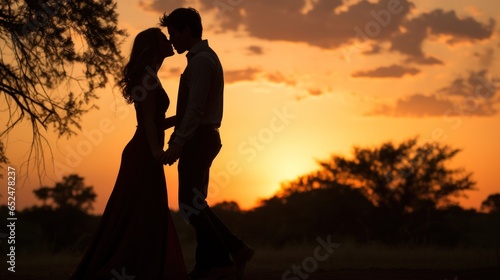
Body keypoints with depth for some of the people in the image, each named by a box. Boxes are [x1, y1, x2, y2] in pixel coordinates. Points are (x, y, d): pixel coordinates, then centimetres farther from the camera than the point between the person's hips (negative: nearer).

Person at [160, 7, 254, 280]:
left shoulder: (201, 60, -13)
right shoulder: (204, 57, 18)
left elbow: (195, 108, -22)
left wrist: (177, 143, -24)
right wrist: (173, 131, 19)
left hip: (198, 138, -10)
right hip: (202, 137, 10)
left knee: (191, 205, -8)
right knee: (195, 204, 11)